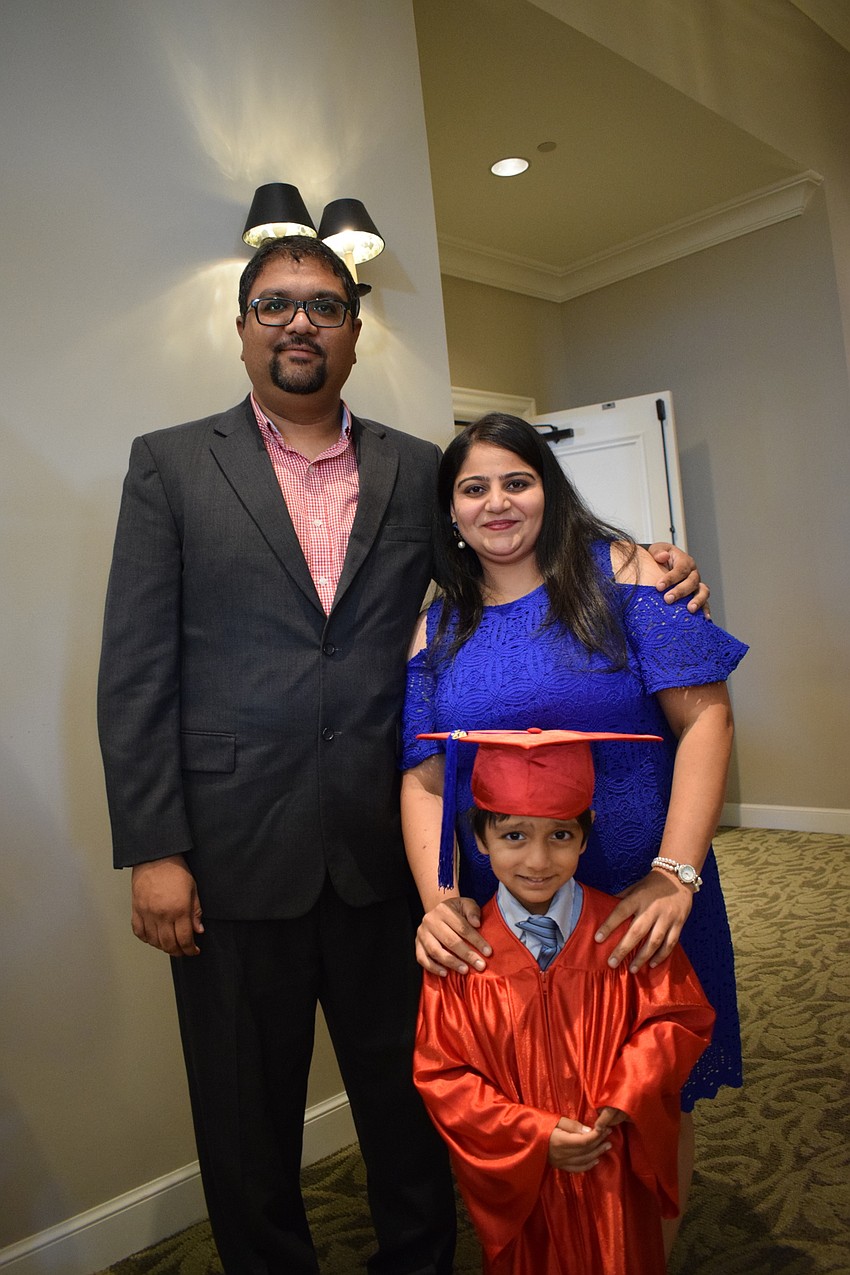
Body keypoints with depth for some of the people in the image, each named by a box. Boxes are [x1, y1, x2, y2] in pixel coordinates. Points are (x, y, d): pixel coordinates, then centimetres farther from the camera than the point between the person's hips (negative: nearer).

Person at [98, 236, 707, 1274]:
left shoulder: (418, 470, 8)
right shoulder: (171, 465, 2)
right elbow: (136, 670, -3)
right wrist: (152, 850, -9)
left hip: (386, 854, 2)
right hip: (234, 857, -1)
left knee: (409, 1099, 19)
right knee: (248, 1121, 16)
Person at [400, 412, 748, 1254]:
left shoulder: (614, 570, -6)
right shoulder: (438, 630, 4)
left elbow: (704, 716, -12)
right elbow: (422, 778, 0)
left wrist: (674, 875, -20)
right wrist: (438, 898, -15)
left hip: (642, 894, -2)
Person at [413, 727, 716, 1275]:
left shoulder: (625, 932, -14)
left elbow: (680, 1016, -7)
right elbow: (441, 1074, -11)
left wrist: (624, 1099, -19)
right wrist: (534, 1136, -18)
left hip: (617, 1176, 1)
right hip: (518, 1179, 0)